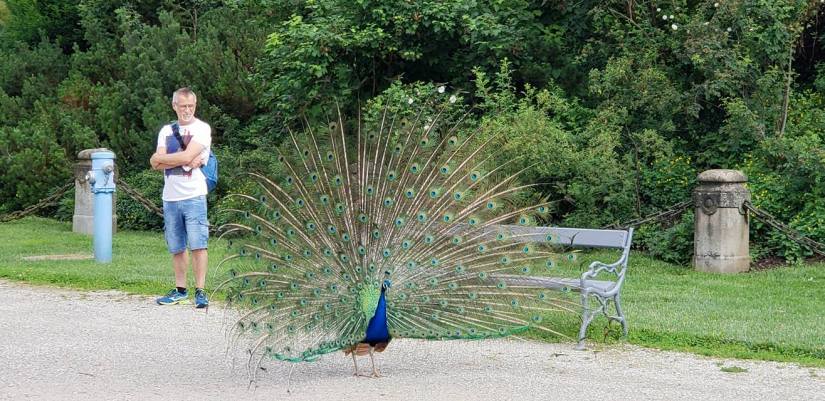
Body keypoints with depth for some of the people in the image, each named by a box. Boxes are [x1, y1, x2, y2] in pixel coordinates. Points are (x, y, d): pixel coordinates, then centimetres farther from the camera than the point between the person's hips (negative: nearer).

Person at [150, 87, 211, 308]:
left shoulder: (202, 128, -2)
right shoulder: (166, 131, 13)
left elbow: (187, 156, -15)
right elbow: (157, 165, 2)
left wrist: (159, 158, -3)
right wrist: (185, 162, -11)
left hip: (193, 196, -5)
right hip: (170, 197, 5)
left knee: (197, 245, -6)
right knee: (176, 248, 10)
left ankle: (200, 291, -4)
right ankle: (180, 290, 18)